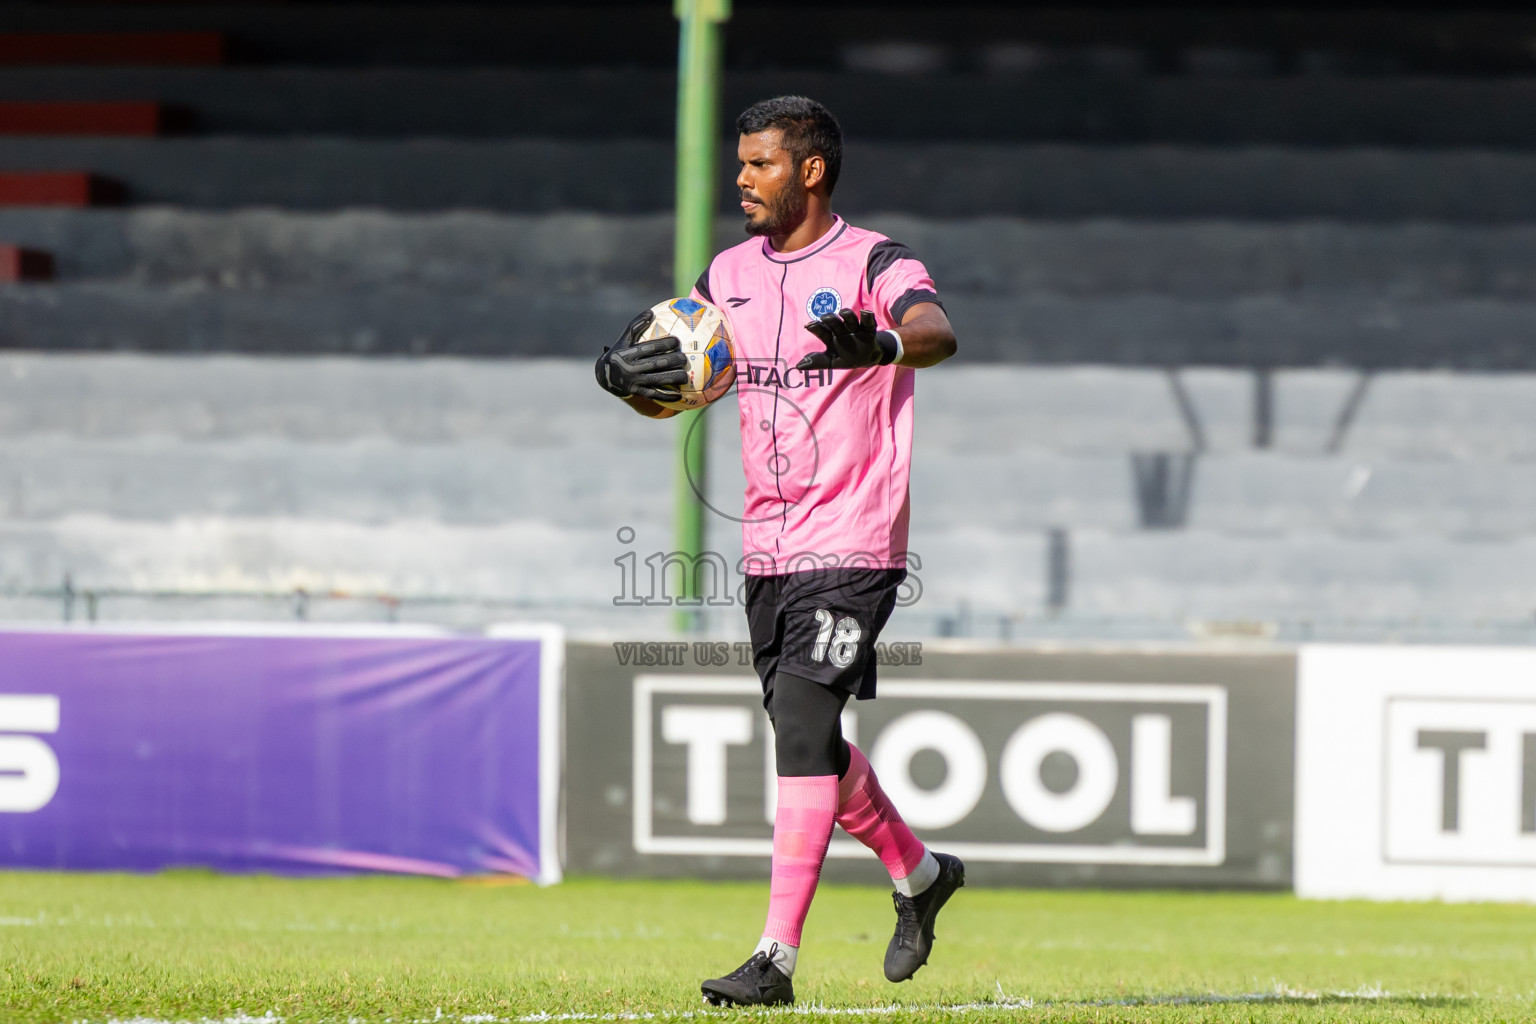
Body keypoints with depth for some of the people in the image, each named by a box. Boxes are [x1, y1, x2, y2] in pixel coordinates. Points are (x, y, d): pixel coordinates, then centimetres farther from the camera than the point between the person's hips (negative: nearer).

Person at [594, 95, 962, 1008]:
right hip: (768, 548, 7)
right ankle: (919, 872, 38)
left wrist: (879, 343, -53)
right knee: (809, 744, 14)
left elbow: (938, 333, -30)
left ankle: (778, 958, -18)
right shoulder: (732, 274, 11)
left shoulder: (874, 264, -9)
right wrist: (627, 374, -9)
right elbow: (667, 392, 15)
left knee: (802, 727, -17)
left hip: (852, 547, -7)